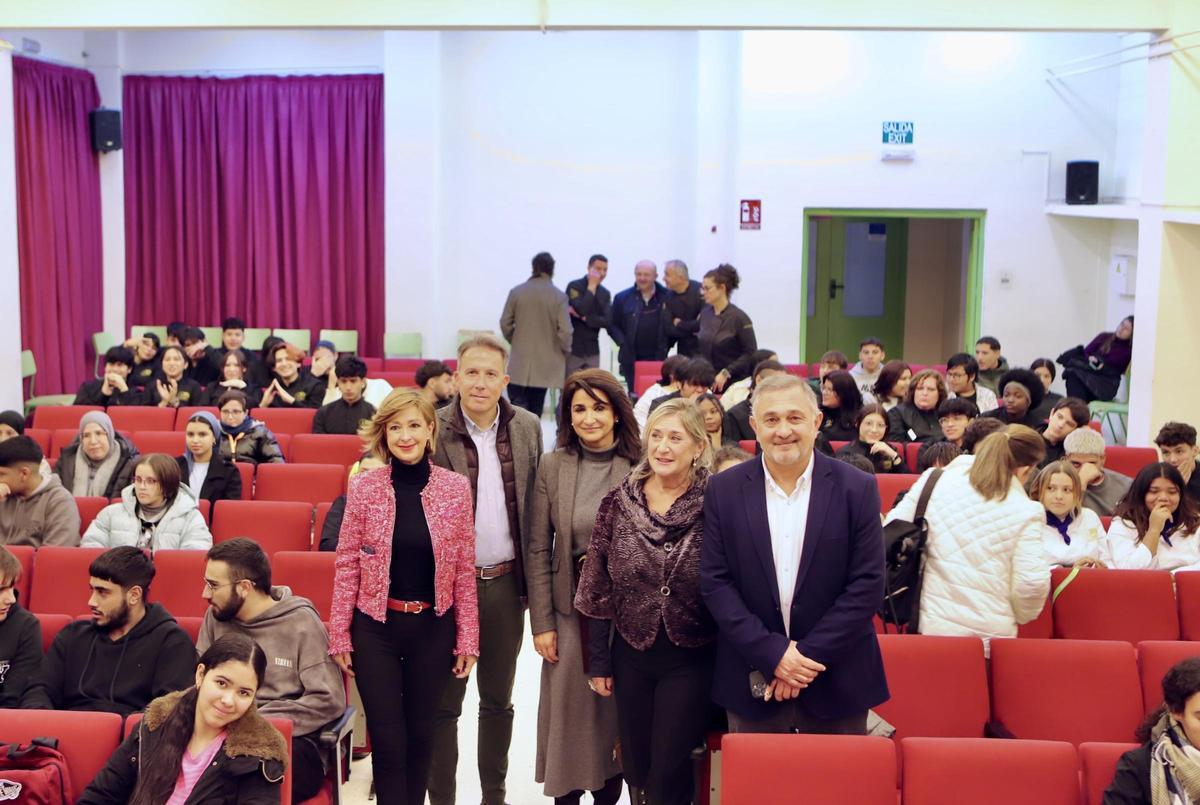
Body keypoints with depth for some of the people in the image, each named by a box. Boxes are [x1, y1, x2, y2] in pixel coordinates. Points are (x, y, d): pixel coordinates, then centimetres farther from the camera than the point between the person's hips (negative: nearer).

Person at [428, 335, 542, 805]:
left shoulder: (527, 428, 3)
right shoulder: (433, 430, -8)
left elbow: (536, 507, 8)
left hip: (506, 582, 4)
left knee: (498, 699, 16)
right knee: (444, 701, 8)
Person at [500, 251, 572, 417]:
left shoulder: (516, 291, -3)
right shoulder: (559, 296, -9)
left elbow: (505, 323, 2)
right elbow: (564, 331, -13)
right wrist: (565, 350, 7)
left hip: (520, 361, 0)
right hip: (545, 361, 0)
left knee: (518, 403, 1)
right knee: (535, 406, 11)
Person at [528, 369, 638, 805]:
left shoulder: (640, 467, -6)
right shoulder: (552, 466, -2)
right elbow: (537, 550, 0)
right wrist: (541, 623, -3)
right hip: (569, 609, 1)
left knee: (617, 712, 10)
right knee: (568, 712, 7)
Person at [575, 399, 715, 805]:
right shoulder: (617, 503, -2)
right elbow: (599, 590, 3)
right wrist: (598, 660, 4)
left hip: (691, 659, -3)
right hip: (632, 655, 3)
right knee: (635, 769, 14)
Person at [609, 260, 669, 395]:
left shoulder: (667, 297, 2)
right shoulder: (622, 298, 6)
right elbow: (613, 325, 8)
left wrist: (665, 346, -6)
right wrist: (622, 343, -6)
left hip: (657, 359, -1)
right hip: (631, 359, 1)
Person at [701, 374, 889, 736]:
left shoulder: (857, 488, -3)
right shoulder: (724, 490, 0)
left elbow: (868, 584, -6)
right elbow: (715, 582, -3)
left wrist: (809, 654, -12)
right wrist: (772, 653, -12)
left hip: (837, 683, -1)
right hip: (752, 683, 1)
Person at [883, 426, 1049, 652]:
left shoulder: (935, 480, 0)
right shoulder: (1025, 511, -8)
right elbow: (1032, 581, -12)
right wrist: (1018, 616, 8)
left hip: (932, 625, 2)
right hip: (992, 633, -2)